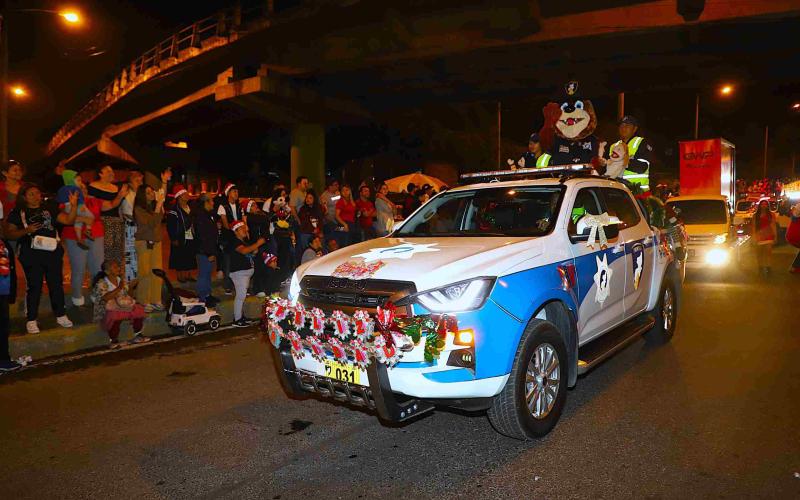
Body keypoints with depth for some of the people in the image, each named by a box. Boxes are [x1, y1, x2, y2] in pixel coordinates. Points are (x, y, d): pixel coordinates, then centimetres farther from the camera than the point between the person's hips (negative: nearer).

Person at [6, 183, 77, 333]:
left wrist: (74, 206, -13)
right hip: (31, 255, -3)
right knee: (34, 287, 0)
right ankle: (32, 320, 10)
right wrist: (27, 230, -15)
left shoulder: (49, 210, 12)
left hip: (53, 252, 3)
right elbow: (10, 233, 2)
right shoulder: (17, 213, 5)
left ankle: (60, 315, 19)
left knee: (56, 284, 8)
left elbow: (68, 220, 2)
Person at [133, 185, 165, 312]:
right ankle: (144, 302, 2)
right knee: (145, 273, -5)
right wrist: (158, 205, -15)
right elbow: (151, 223, -16)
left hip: (156, 242, 6)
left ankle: (155, 300, 10)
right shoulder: (138, 209, -7)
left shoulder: (155, 206, 10)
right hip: (144, 243, -5)